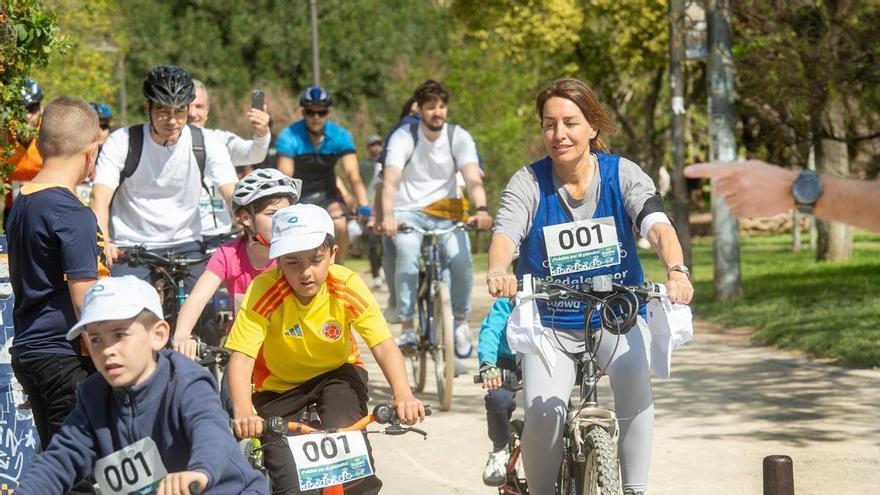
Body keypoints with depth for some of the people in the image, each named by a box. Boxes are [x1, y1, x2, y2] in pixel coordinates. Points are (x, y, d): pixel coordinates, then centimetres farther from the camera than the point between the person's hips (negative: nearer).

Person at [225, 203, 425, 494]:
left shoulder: (347, 287, -24)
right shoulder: (264, 292, -28)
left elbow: (384, 346, -29)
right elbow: (241, 359, -33)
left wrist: (403, 395, -46)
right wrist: (243, 412, -51)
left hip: (336, 375, 1)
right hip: (278, 386, -1)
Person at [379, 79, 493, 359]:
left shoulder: (459, 138, -6)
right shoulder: (403, 137, -10)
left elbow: (473, 179, -19)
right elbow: (391, 181, -23)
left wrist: (481, 209, -40)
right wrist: (388, 216, -42)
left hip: (446, 212, 2)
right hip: (409, 212, -1)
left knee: (461, 259, -24)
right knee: (408, 255, -31)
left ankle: (461, 322, 0)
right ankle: (407, 329, -22)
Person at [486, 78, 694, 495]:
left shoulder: (623, 175, -6)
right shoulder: (527, 183, -7)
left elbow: (657, 225, -22)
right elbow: (505, 234, -23)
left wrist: (676, 270, -43)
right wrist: (498, 272, -48)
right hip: (550, 324, 0)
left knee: (633, 376, -32)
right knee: (543, 413, -25)